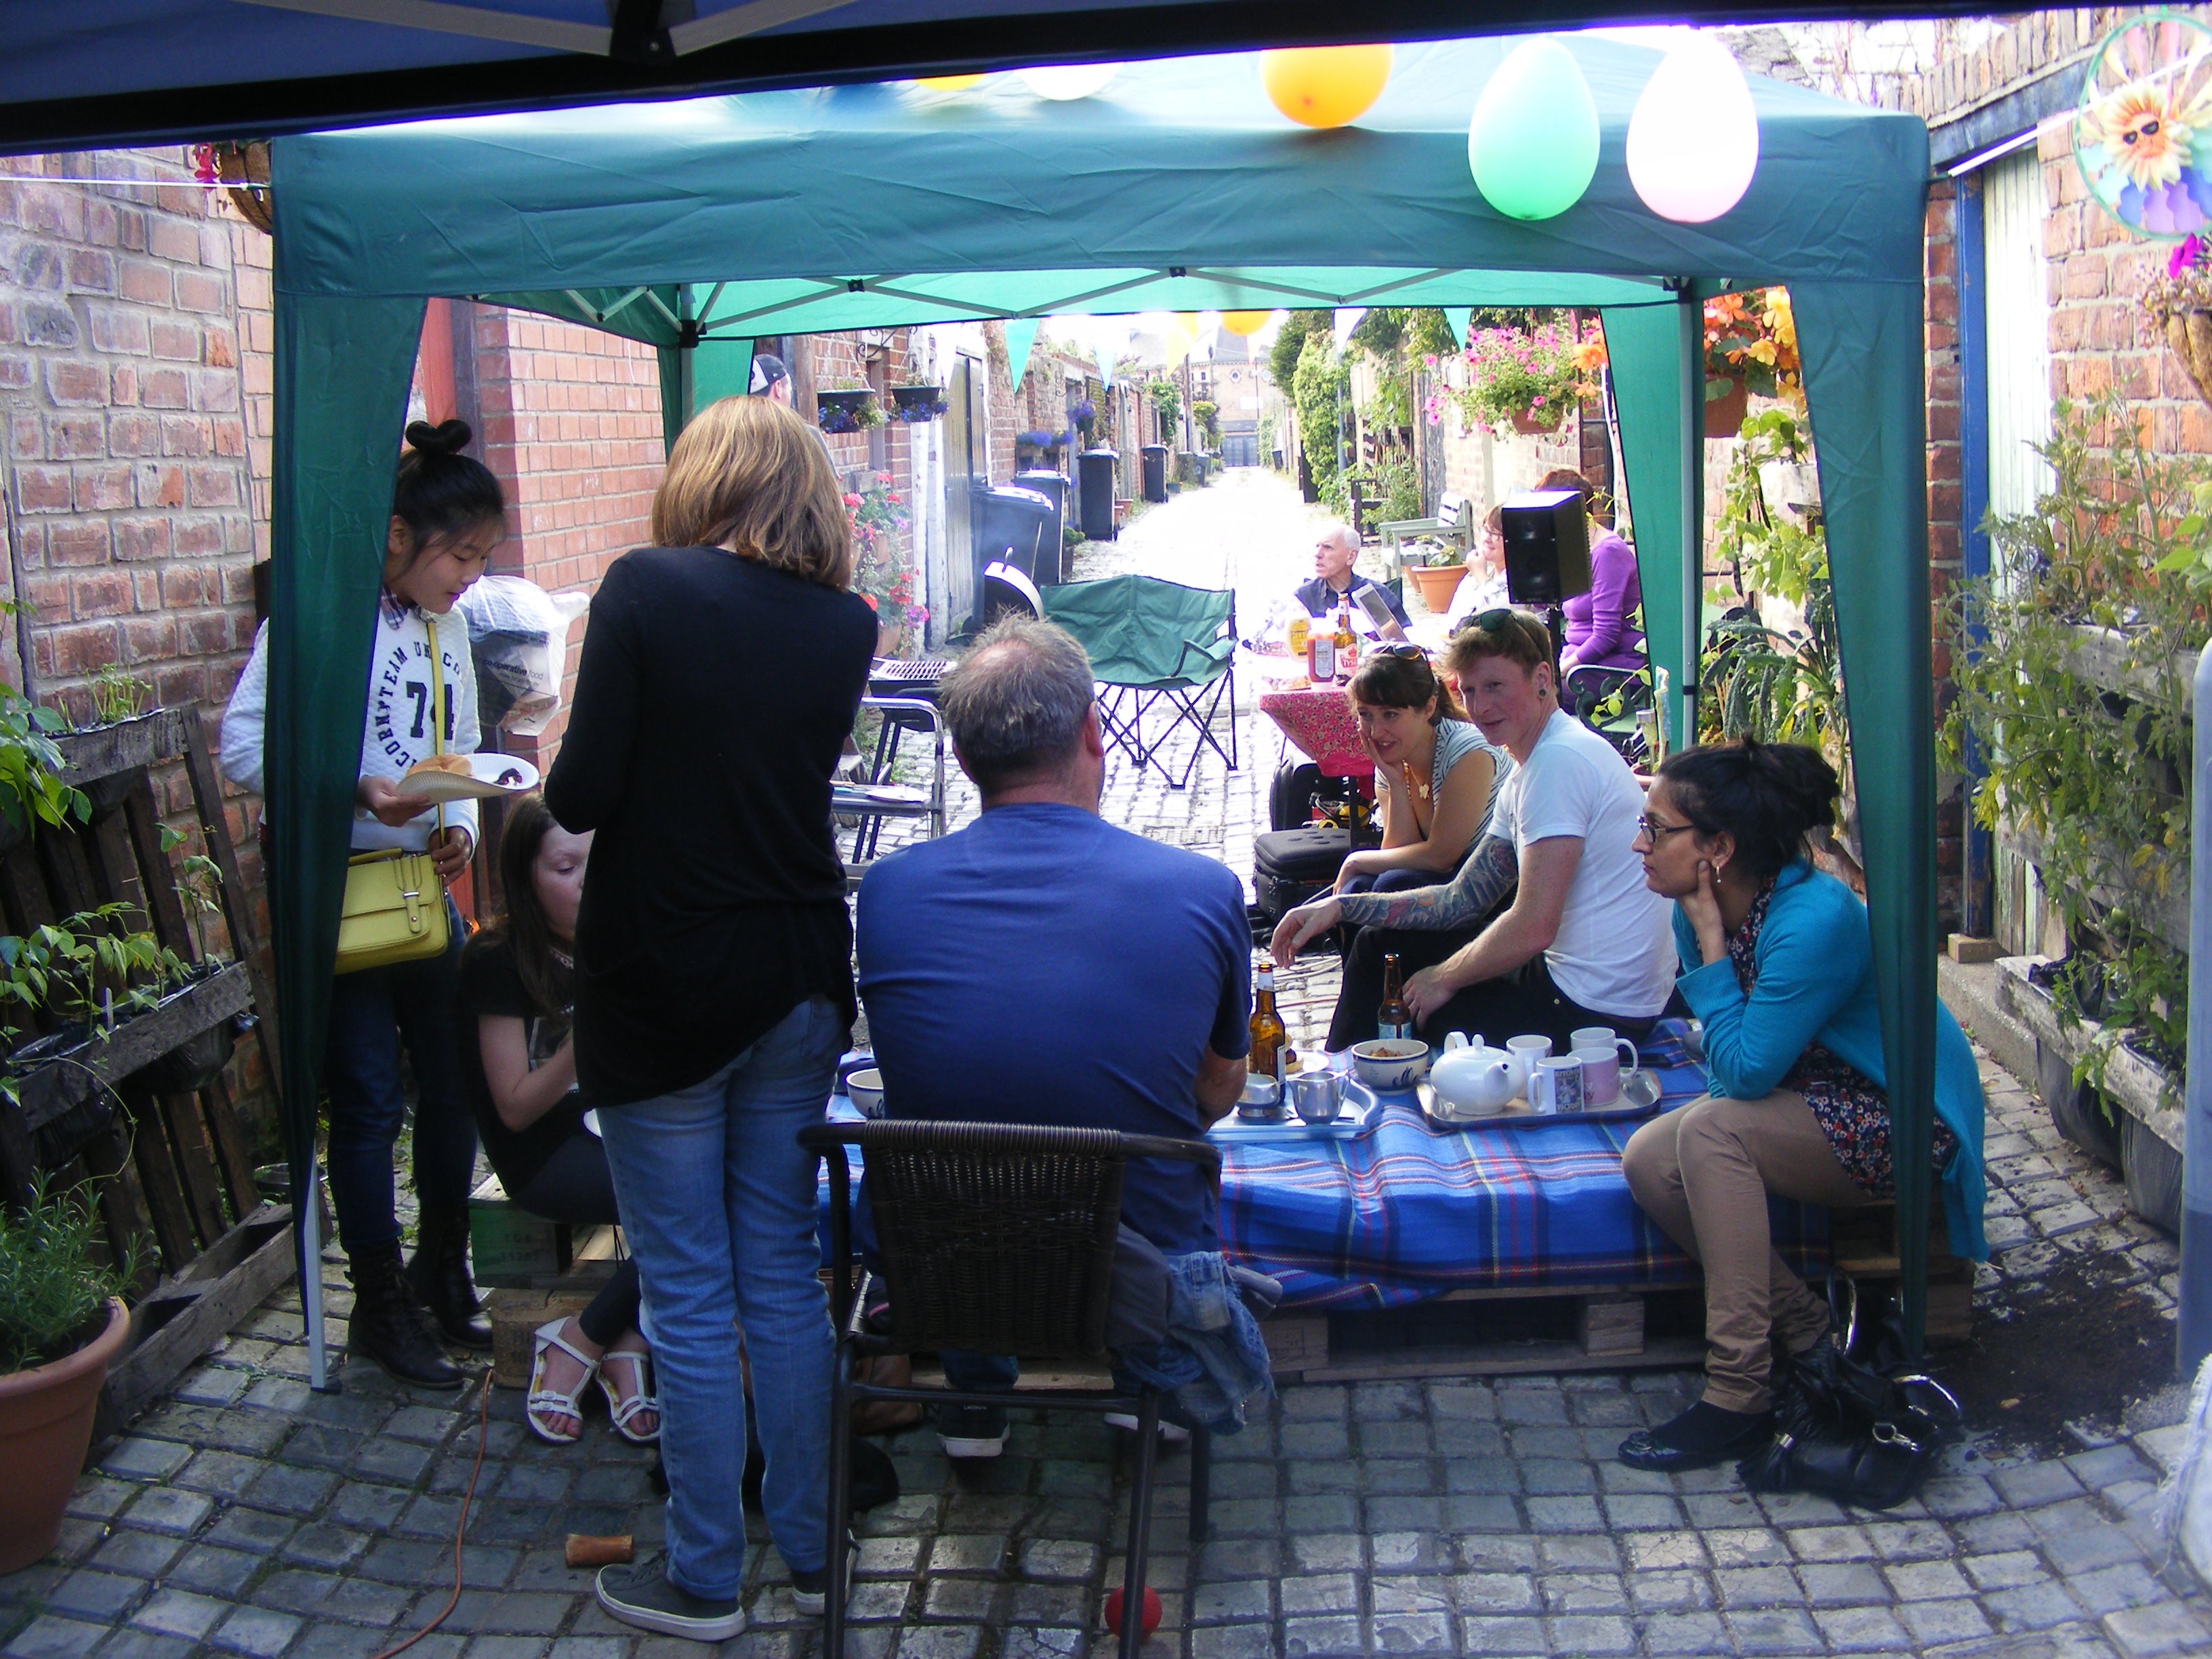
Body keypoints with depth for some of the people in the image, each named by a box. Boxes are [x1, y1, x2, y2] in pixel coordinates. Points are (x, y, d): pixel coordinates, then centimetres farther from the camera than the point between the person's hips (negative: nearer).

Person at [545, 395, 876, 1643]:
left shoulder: (646, 590, -11)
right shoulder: (847, 626, 2)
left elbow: (580, 798, -13)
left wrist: (556, 758, 7)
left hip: (660, 988, -4)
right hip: (798, 986, 4)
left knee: (689, 1294, 7)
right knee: (784, 1273, 16)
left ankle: (705, 1579, 20)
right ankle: (812, 1551, 28)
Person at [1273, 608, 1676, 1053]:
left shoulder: (1560, 760, -21)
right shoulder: (1530, 771, 11)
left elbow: (1533, 928, -25)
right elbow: (1461, 900, 12)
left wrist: (1444, 979, -9)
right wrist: (1341, 908, 4)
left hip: (1594, 1011, -10)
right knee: (1381, 941, 17)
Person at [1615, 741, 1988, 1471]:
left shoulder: (1813, 920, -28)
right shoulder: (1706, 908, -3)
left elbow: (1744, 1072, -28)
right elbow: (1740, 1063, 7)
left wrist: (1709, 939, -24)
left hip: (1899, 1126, -9)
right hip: (1806, 1101, 9)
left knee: (1710, 1131, -29)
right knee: (1648, 1159, -12)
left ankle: (1738, 1397, -24)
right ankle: (1810, 1334, -2)